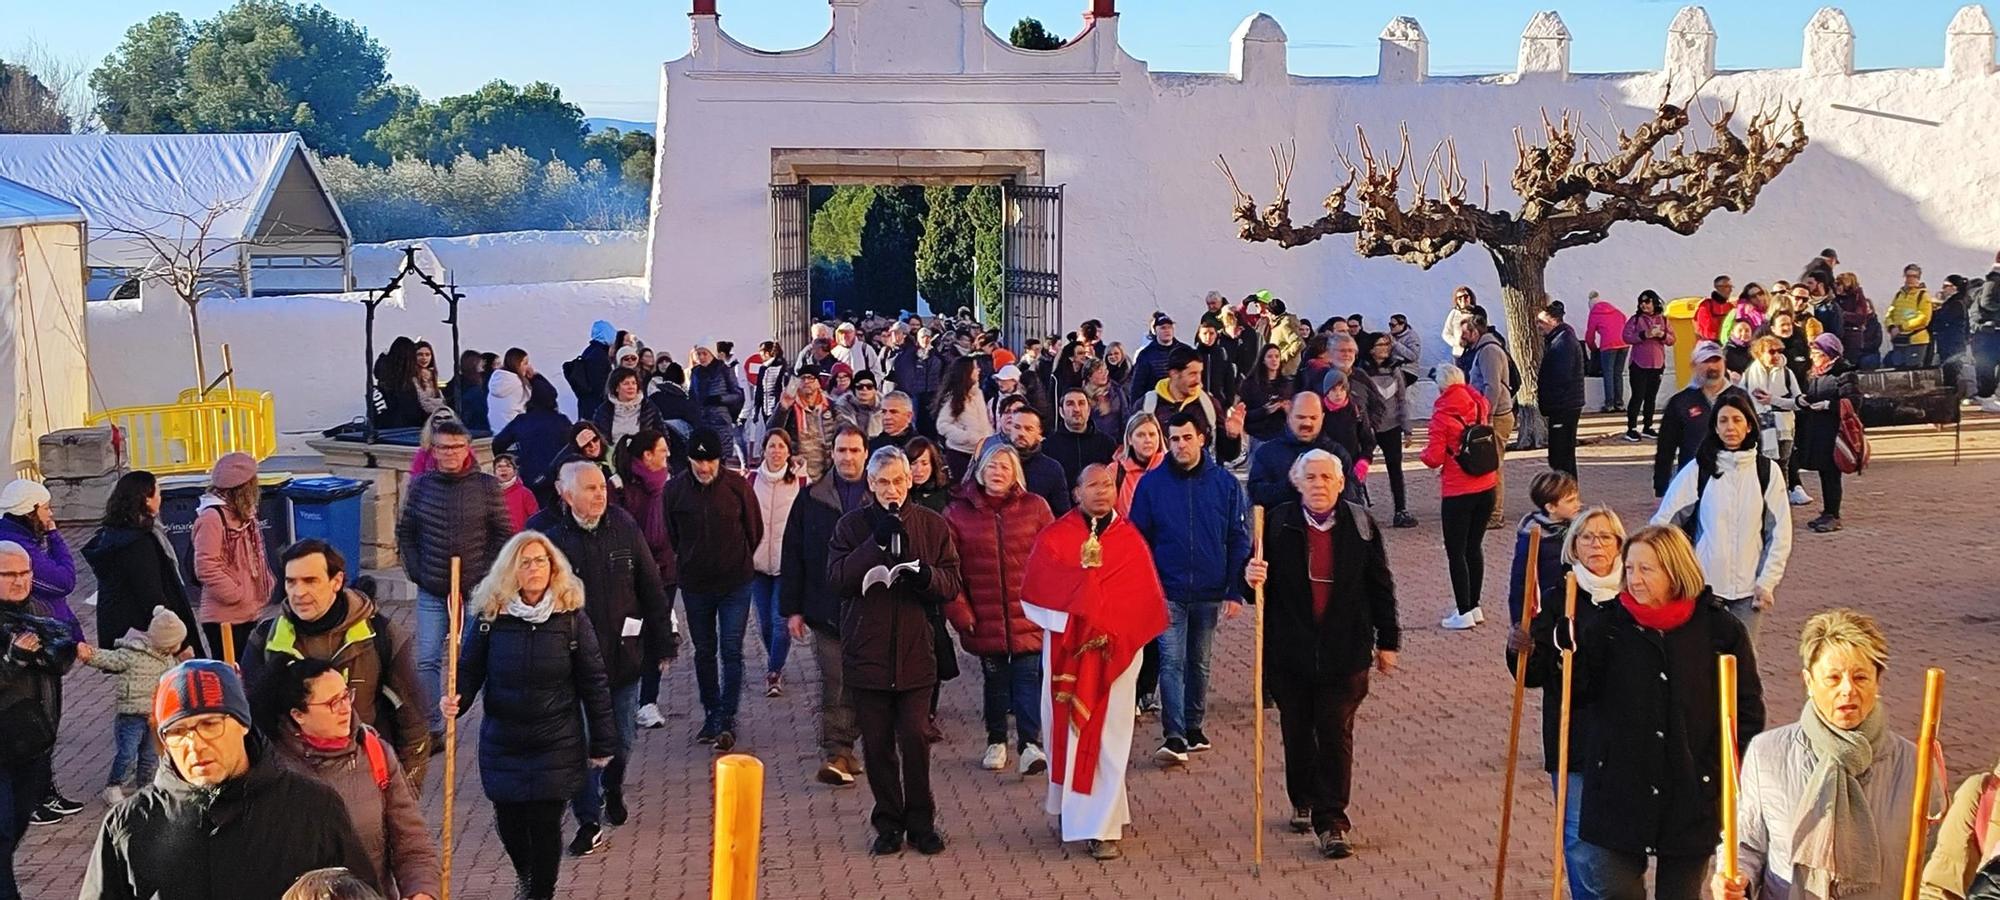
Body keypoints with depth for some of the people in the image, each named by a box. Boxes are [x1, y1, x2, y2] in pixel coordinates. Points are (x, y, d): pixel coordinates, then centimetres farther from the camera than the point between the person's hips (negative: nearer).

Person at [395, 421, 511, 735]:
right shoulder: (420, 485, 2)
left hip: (476, 590, -2)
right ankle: (431, 727, 11)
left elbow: (504, 534, 2)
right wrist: (415, 571, 2)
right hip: (431, 591, 2)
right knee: (427, 660, 2)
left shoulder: (487, 486, -3)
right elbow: (405, 532, 10)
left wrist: (488, 573, -5)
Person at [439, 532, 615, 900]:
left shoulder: (571, 617, -6)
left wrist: (602, 743, -1)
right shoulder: (490, 617, -4)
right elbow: (469, 670, 0)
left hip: (556, 745, -2)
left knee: (545, 824, 0)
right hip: (502, 742, 2)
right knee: (508, 820, 12)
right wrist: (455, 700, -23)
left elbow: (593, 682, -2)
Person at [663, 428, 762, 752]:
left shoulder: (737, 486, -10)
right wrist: (689, 564, 8)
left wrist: (738, 562, 9)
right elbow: (670, 535, 6)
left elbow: (755, 531, 3)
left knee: (732, 651, -5)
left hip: (735, 584, -2)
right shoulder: (674, 489, -8)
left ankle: (727, 719, -1)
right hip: (695, 585, 2)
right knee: (704, 652, 13)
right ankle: (711, 715, 25)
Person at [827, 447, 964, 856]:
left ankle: (921, 821, 12)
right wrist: (877, 542, -18)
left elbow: (952, 586, 3)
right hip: (867, 650, 0)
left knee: (915, 738, -4)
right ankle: (888, 823, 19)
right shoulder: (852, 526, 2)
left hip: (916, 650, 0)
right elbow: (837, 579, -11)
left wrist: (926, 576, -18)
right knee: (878, 744, 6)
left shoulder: (933, 525, 5)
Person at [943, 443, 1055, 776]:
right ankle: (996, 741, 28)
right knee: (994, 678, 13)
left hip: (1028, 614, -1)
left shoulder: (1035, 507, 0)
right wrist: (960, 613, -5)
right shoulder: (957, 512, 1)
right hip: (985, 618, 1)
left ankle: (1029, 742, 0)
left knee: (1028, 674, -7)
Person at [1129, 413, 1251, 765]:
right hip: (1168, 592, -2)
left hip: (1209, 592, 2)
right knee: (1172, 662, -9)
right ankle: (1174, 738, -11)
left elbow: (1239, 540, 0)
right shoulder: (1151, 483, -3)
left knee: (1199, 662, 14)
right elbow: (1139, 540, 0)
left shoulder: (1225, 483, -2)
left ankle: (1193, 728, 28)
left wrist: (1235, 591, -4)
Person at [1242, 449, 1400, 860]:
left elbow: (1380, 586, 6)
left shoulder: (1360, 524, -1)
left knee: (1336, 735, -3)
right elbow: (1260, 577, 3)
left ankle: (1331, 823, 2)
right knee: (1297, 732, 14)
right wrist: (1252, 577, -22)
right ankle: (1303, 802, 36)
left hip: (1344, 652, -1)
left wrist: (1387, 641, 8)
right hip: (1290, 651, 1)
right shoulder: (1279, 524, -3)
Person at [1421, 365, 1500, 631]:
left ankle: (1464, 612, 2)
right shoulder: (1479, 405, 1)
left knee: (1456, 552, 3)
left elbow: (1434, 459, -13)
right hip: (1487, 488, 6)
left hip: (1457, 492, -6)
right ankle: (1474, 606, 22)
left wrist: (1423, 453, 7)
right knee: (1474, 546, 16)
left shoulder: (1442, 415, -14)